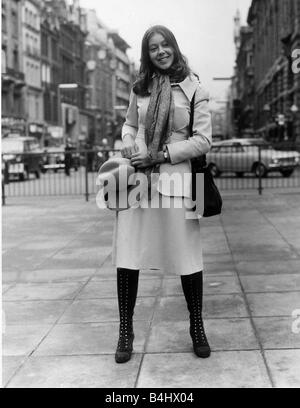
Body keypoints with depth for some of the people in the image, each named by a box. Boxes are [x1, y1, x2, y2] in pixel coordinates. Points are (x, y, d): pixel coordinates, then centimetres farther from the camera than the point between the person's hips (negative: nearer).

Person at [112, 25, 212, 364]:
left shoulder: (193, 89, -1)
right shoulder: (140, 88, 9)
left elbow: (203, 140, -5)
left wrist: (160, 155, -12)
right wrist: (128, 143, -1)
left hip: (174, 179, -3)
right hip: (137, 177, 3)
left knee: (188, 257, 3)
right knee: (127, 257, 2)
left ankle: (196, 328, 22)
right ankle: (125, 331, 15)